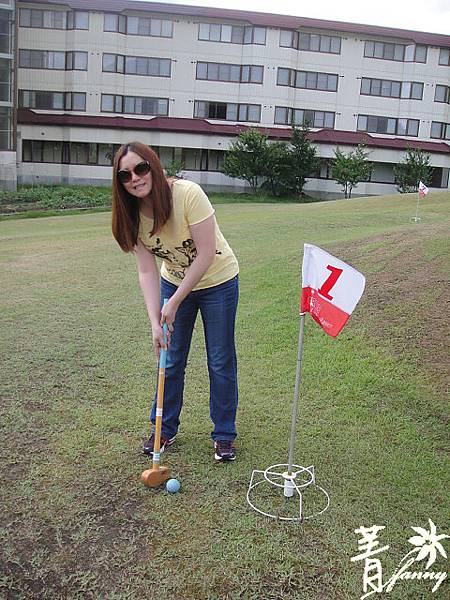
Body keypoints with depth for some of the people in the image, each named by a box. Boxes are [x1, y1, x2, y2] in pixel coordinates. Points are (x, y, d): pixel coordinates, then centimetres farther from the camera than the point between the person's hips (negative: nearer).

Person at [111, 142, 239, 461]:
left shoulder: (188, 193, -30)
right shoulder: (132, 215, -14)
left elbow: (206, 255, -28)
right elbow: (147, 272, -13)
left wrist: (175, 303, -24)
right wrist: (155, 322, -22)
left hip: (217, 281, -4)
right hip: (173, 282, 4)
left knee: (221, 362, 3)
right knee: (171, 360, 9)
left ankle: (224, 435, 21)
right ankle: (165, 429, 28)